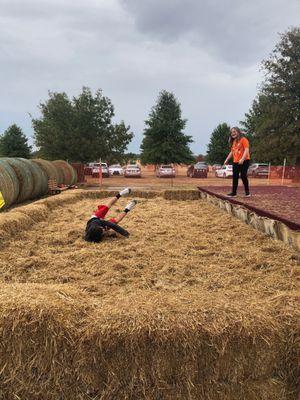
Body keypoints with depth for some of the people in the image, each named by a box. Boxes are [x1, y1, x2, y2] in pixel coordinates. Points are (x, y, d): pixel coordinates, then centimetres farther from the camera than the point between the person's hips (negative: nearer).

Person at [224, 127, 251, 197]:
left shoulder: (243, 139, -6)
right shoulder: (233, 142, 17)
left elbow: (246, 150, -16)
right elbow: (232, 152, 25)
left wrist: (242, 159, -27)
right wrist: (227, 159, 19)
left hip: (244, 161, -7)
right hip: (235, 162, 7)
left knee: (243, 176, -7)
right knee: (235, 177, 6)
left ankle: (247, 192, 6)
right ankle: (233, 192, 11)